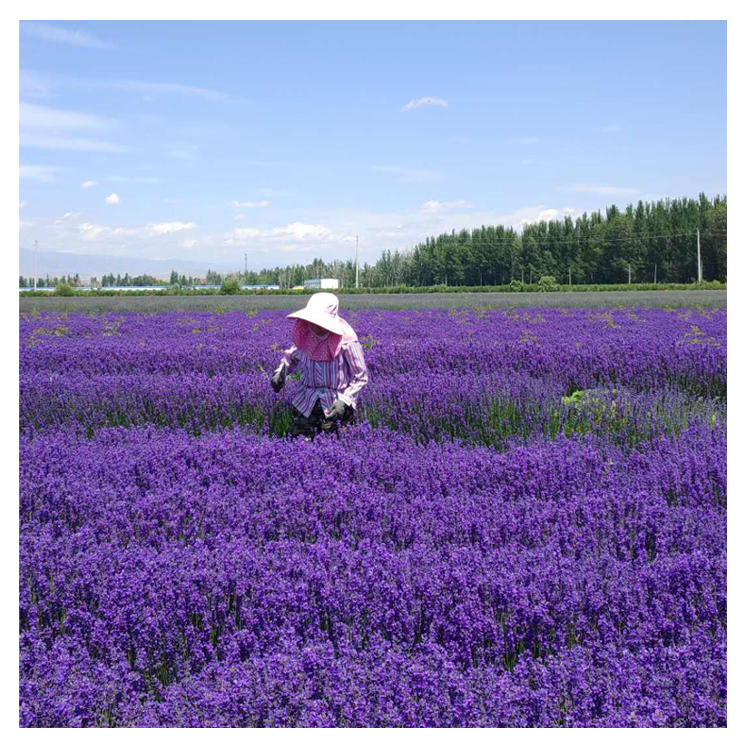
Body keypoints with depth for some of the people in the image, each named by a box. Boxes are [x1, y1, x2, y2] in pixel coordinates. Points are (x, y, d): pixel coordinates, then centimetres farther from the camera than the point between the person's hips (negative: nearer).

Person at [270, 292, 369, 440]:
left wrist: (344, 401, -22)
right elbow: (292, 355, 15)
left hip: (336, 405, -4)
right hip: (305, 401, 4)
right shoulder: (304, 334, -6)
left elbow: (360, 377, -10)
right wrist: (281, 370, -5)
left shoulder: (346, 341, -20)